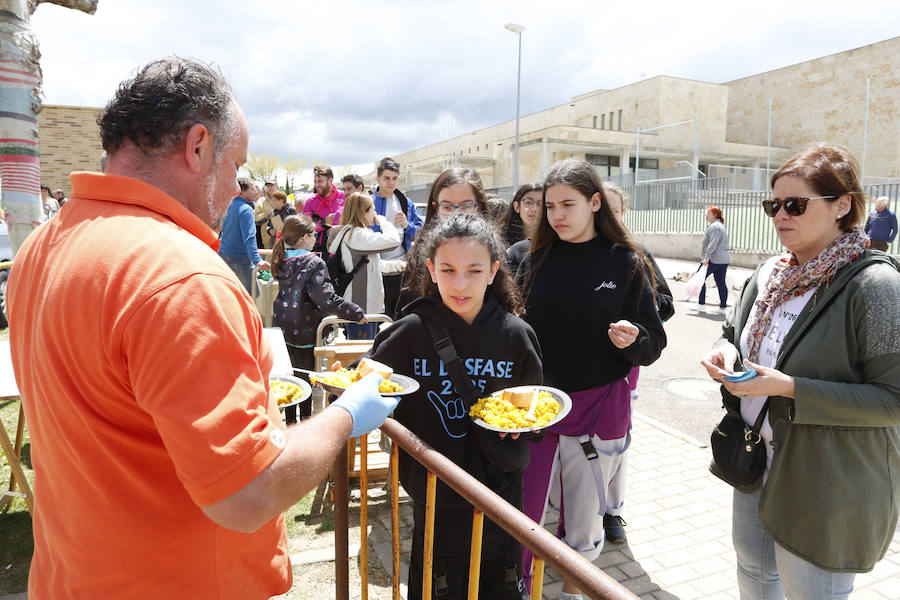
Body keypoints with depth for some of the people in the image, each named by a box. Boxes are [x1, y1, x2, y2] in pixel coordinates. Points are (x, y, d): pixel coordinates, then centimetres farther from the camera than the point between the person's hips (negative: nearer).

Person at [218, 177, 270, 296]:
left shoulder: (231, 205, 10)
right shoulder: (246, 210, -17)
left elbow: (224, 227, 24)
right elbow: (249, 237, -27)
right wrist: (257, 260, -35)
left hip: (223, 254, 9)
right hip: (239, 259, -9)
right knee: (252, 295, -5)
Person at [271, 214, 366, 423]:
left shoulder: (283, 260, 2)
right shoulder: (313, 263, -19)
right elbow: (327, 299, -26)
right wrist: (357, 313, -19)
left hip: (282, 328, 7)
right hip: (305, 332, -7)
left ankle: (289, 421, 31)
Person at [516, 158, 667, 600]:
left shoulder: (626, 264, -3)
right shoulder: (536, 261, 2)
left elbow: (654, 345, -1)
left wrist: (633, 338, -22)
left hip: (598, 409, -1)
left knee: (584, 522, 15)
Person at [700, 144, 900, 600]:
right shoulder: (772, 273, 2)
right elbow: (734, 330, 16)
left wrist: (790, 389, -27)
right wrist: (725, 351, -8)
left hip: (828, 487, -7)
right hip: (758, 461, 7)